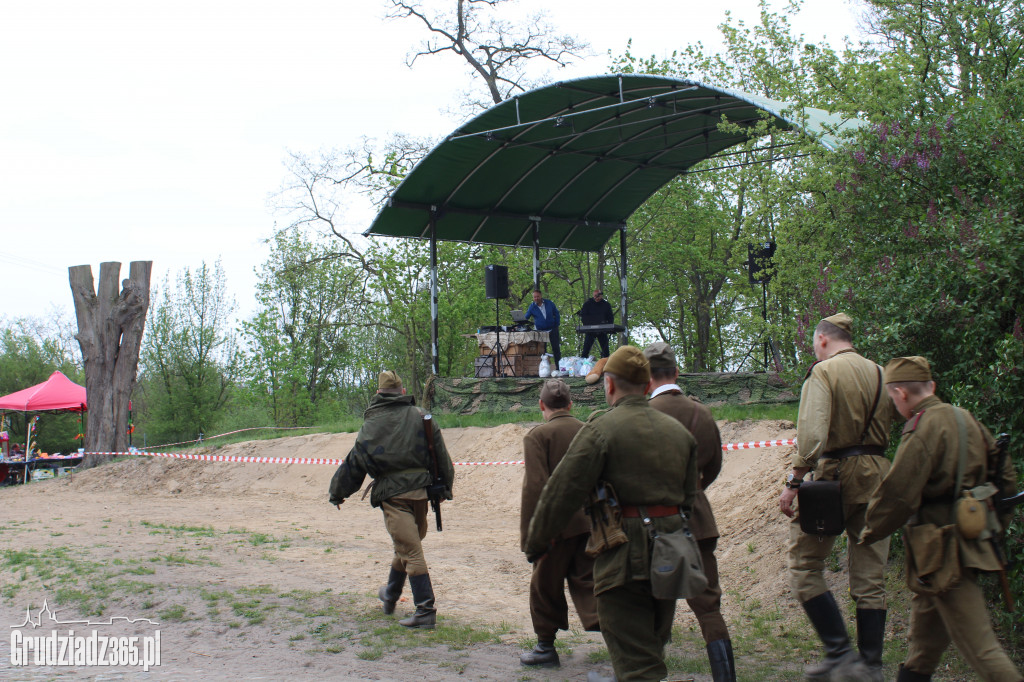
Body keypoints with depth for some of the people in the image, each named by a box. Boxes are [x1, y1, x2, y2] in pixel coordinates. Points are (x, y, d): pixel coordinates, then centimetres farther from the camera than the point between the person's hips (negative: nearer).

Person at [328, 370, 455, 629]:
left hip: (392, 494, -4)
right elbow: (441, 455, 7)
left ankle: (425, 611, -8)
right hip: (420, 490, 4)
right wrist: (444, 488, 18)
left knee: (410, 550, -4)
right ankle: (390, 596, 40)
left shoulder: (371, 425, -2)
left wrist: (337, 494, 16)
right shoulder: (421, 417, 4)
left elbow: (354, 463, 4)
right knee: (407, 545, 20)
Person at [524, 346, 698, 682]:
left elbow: (562, 492, -10)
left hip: (624, 557, -7)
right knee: (651, 648, 24)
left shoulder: (601, 428, -10)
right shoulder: (678, 430, 12)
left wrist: (535, 544, 1)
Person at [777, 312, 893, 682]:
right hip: (877, 477, 7)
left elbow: (812, 433, -19)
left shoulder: (824, 372, -8)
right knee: (870, 576, 10)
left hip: (837, 474, -7)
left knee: (805, 565, 3)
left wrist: (793, 482, -16)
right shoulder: (879, 373, 12)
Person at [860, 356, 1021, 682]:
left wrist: (870, 532, -4)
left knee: (978, 644, -7)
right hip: (971, 541, 9)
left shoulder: (923, 428, -17)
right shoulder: (966, 418, 9)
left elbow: (898, 493, -20)